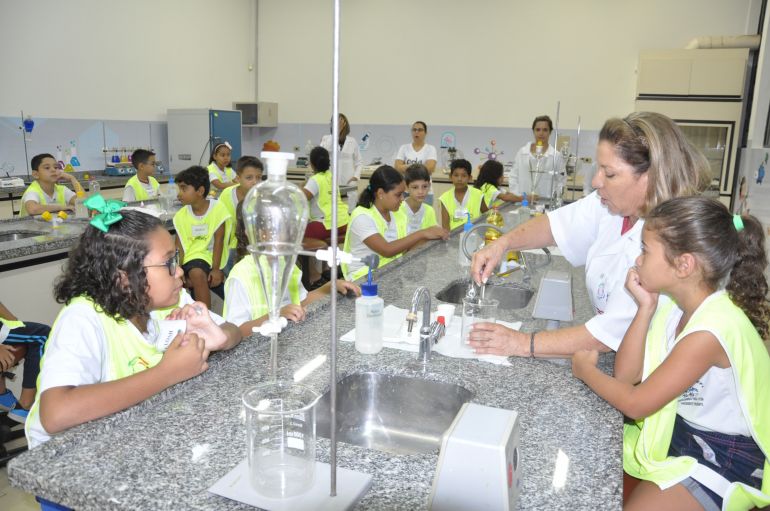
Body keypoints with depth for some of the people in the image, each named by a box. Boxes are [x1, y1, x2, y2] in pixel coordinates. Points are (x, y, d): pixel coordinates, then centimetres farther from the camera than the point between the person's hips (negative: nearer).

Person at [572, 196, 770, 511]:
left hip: (723, 460, -8)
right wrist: (646, 307, -13)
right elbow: (626, 375, -6)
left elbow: (634, 403, -23)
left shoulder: (710, 330, -31)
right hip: (678, 431, 8)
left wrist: (586, 370, -5)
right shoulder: (677, 304, -5)